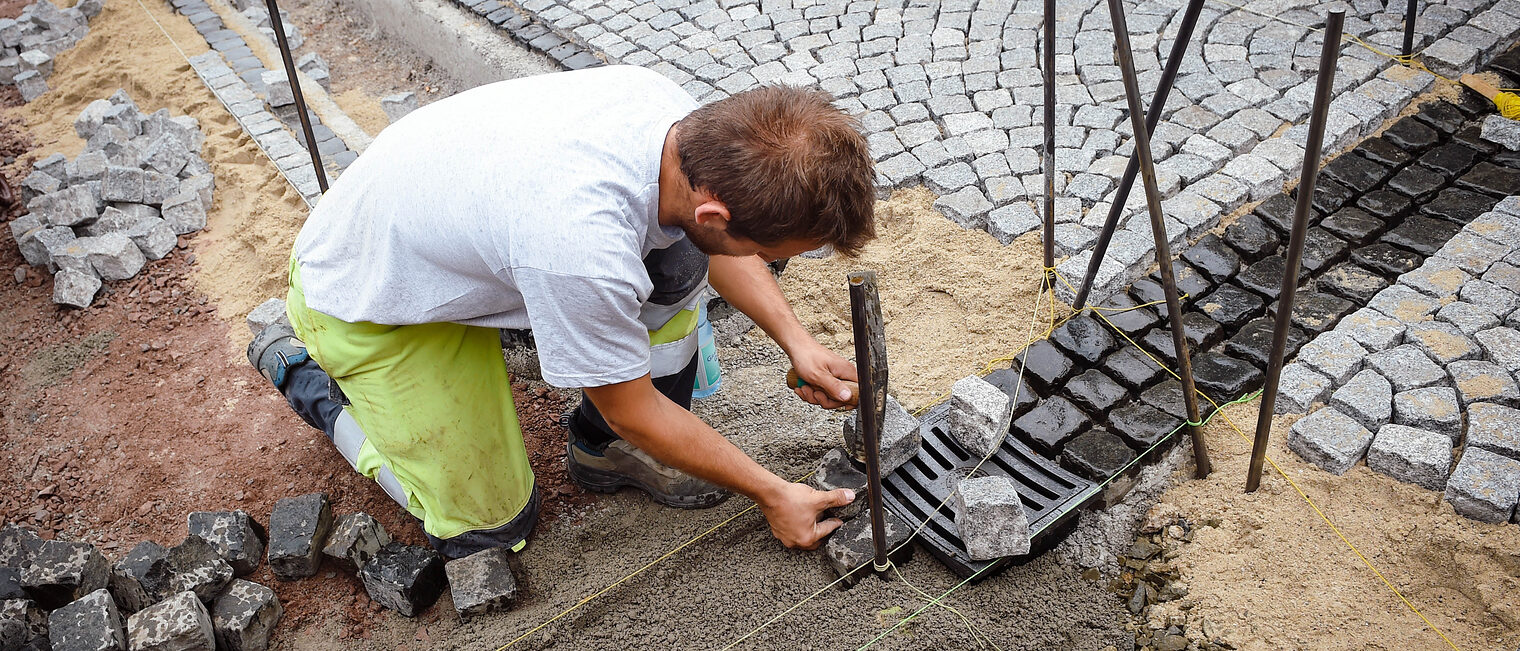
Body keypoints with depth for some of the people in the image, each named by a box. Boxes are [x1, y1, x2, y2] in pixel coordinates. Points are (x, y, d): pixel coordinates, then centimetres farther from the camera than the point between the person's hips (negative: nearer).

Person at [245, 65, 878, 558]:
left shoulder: (674, 109, -22)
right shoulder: (586, 250, -43)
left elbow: (706, 239, 2)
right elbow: (634, 412, -24)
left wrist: (796, 341, -4)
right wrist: (772, 494, -12)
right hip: (363, 300, -6)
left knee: (676, 257, -12)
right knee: (491, 525, 4)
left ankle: (607, 448, 7)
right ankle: (301, 367, 16)